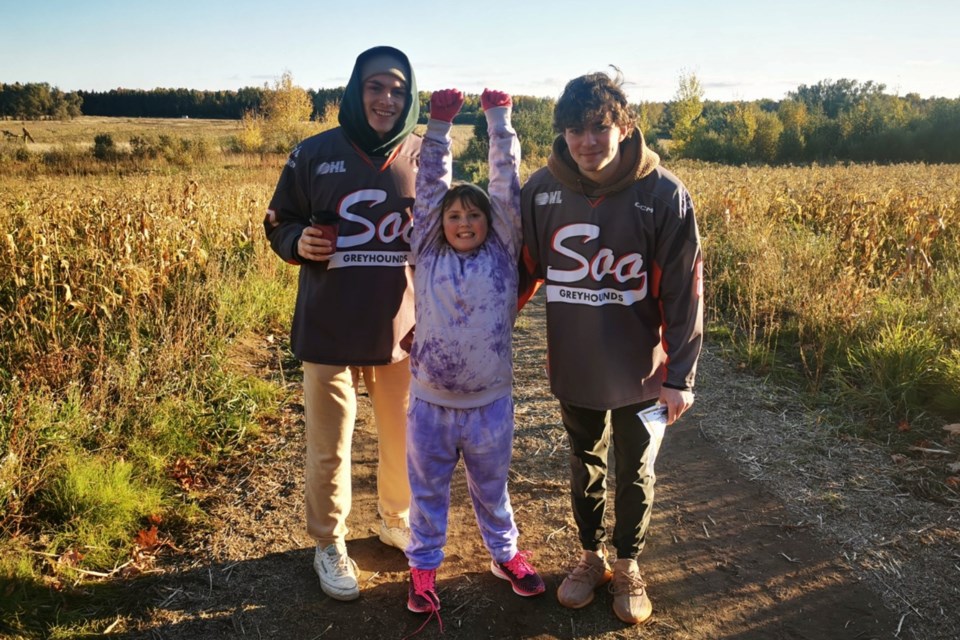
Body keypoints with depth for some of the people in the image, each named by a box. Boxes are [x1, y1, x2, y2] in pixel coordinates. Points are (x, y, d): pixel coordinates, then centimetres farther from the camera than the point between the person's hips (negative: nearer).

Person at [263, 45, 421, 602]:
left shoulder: (426, 157, 0)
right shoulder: (315, 154, -2)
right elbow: (280, 223, 8)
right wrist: (299, 242, -15)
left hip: (403, 328, 1)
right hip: (330, 331, -1)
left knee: (405, 437, 16)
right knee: (329, 448, 10)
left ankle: (399, 521, 42)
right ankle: (330, 544, 32)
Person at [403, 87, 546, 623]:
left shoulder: (503, 253, -4)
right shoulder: (429, 254, -3)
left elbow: (508, 183, -6)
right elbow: (432, 183, -3)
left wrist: (499, 119, -4)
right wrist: (441, 124, -3)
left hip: (490, 403, 0)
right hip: (430, 402, 1)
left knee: (492, 489, 20)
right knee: (428, 490, 17)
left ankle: (506, 553, 43)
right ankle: (424, 565, 38)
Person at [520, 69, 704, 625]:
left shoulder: (663, 194, -17)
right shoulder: (542, 190, -9)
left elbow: (684, 292, -13)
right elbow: (524, 270, 1)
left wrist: (680, 375, -12)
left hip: (640, 372, -2)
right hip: (573, 368, 2)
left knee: (636, 474, 16)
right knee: (586, 468, 20)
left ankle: (628, 567, 40)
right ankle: (592, 556, 43)